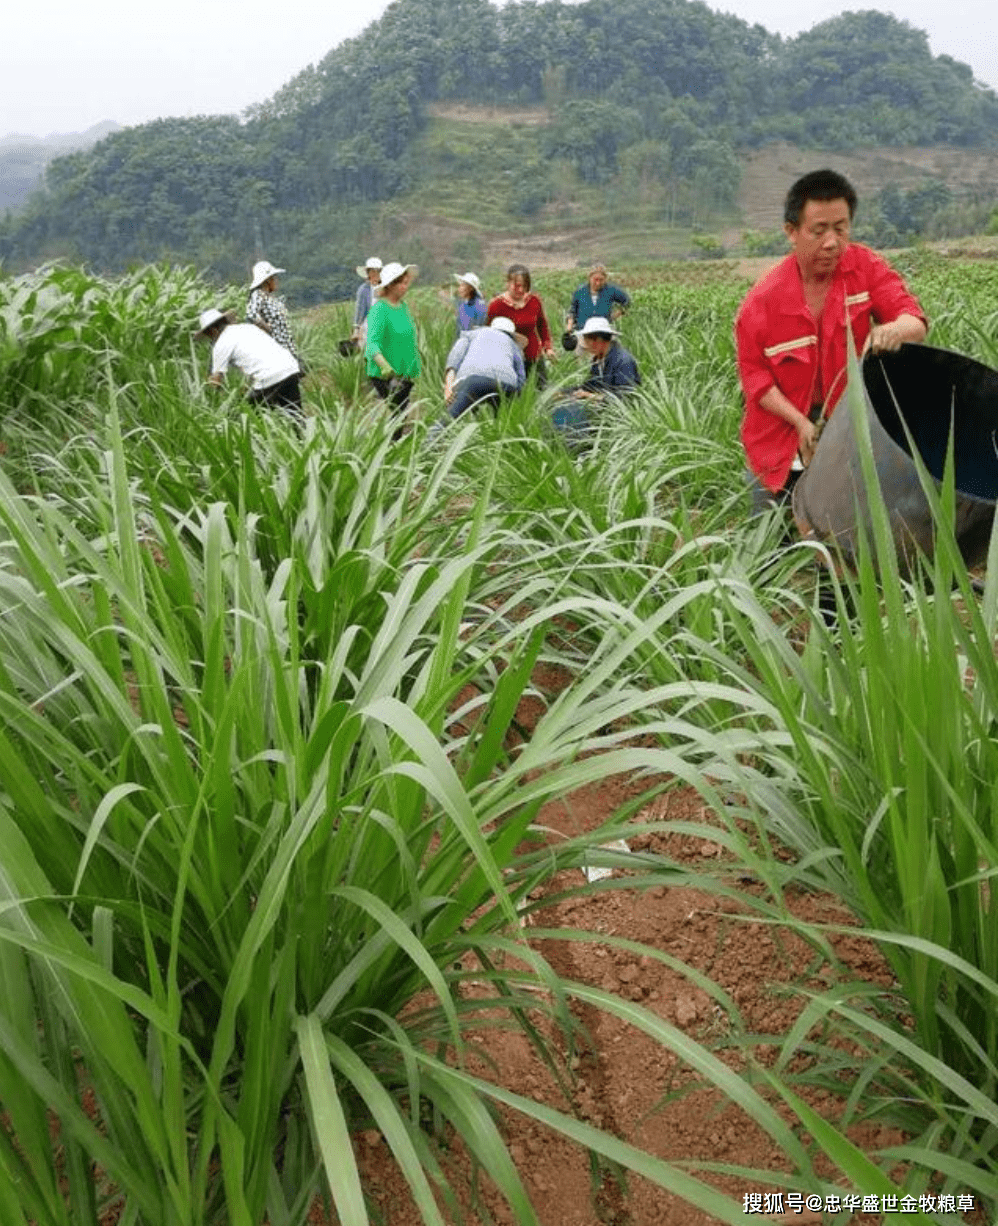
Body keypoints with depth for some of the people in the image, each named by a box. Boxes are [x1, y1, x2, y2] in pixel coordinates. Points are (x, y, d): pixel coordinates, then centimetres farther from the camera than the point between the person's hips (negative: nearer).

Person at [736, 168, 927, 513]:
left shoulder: (865, 267, -8)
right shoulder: (762, 301, -14)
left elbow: (914, 320, -17)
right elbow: (754, 375, -9)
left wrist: (898, 329, -44)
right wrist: (801, 422, -21)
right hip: (782, 435, -1)